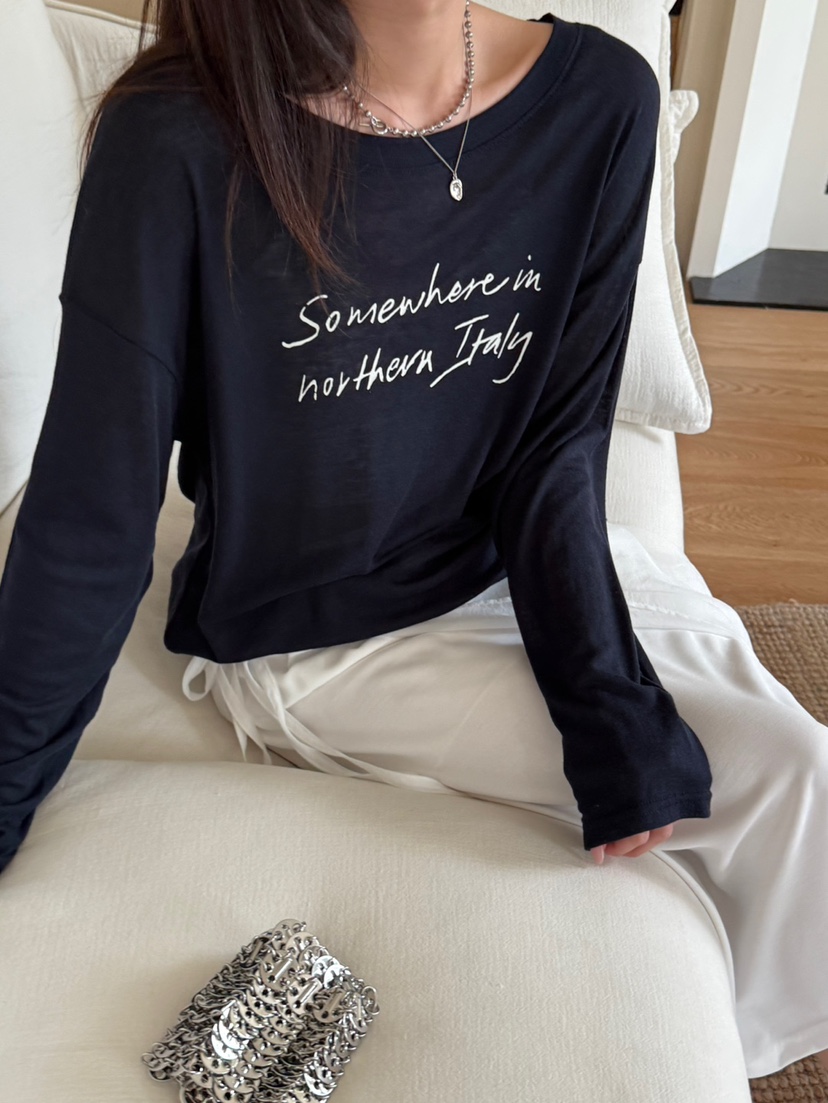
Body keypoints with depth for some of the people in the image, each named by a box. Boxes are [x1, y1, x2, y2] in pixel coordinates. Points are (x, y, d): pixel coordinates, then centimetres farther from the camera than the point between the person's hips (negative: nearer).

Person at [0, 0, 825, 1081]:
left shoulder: (603, 97, -8)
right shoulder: (179, 138, -20)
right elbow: (90, 517, -16)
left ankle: (741, 1048, 33)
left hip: (499, 577, 5)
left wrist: (616, 709, -16)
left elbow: (557, 446, -8)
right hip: (308, 644, -4)